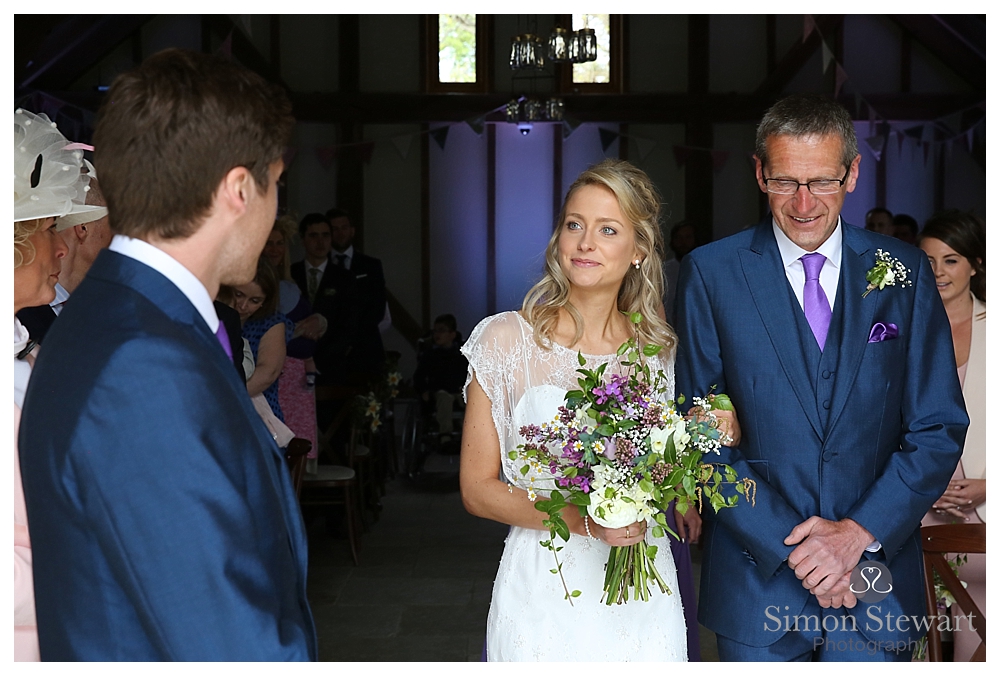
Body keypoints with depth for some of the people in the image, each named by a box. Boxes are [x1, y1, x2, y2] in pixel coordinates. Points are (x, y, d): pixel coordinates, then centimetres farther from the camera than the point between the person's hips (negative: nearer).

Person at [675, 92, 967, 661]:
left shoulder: (906, 270, 1)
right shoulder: (711, 272, -4)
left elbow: (940, 428, 1)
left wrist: (858, 531, -11)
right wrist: (789, 545, -13)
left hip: (878, 571, 1)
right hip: (758, 580, -1)